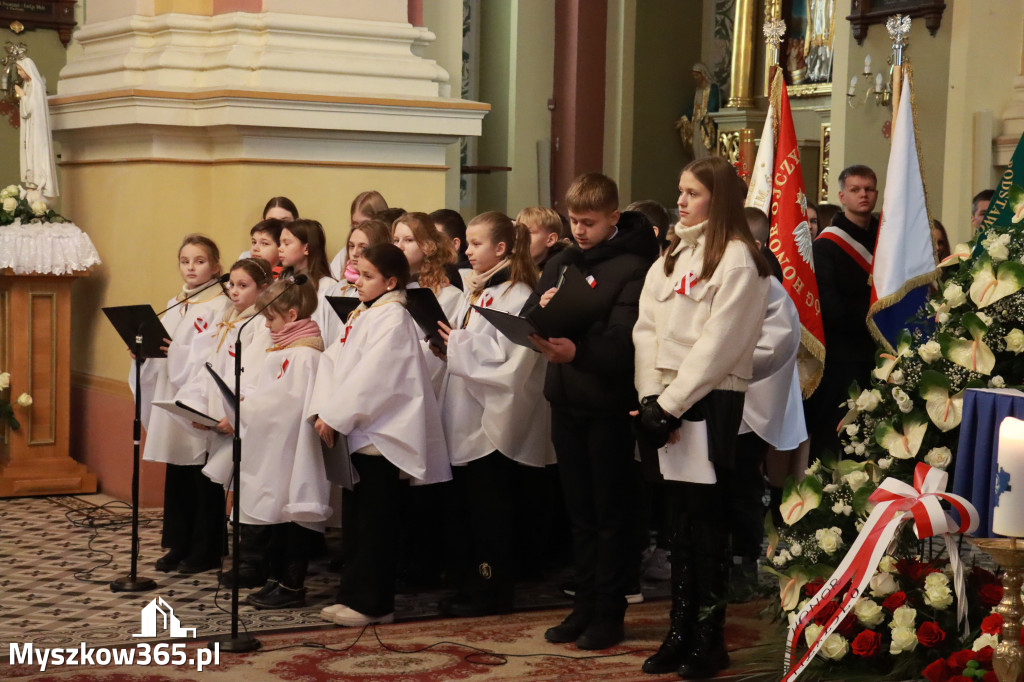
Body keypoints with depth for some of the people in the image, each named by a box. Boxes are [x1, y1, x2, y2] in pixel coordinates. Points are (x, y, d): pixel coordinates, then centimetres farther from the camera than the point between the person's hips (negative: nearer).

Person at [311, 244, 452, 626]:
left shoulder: (393, 318, -11)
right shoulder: (362, 315, 16)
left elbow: (371, 376, -19)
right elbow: (334, 363, 9)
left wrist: (335, 417, -16)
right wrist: (322, 410, -5)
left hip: (384, 432, -8)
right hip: (362, 431, 8)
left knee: (376, 521, -4)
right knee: (363, 519, 11)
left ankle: (370, 602, 1)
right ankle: (358, 595, 17)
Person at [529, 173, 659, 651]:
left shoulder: (632, 268, -10)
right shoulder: (560, 264, 11)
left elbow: (624, 341, -20)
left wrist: (577, 351, -38)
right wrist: (540, 309, -17)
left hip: (608, 405, -6)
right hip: (566, 400, 6)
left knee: (612, 513, 4)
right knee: (579, 511, 14)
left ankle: (609, 612, 12)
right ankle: (584, 605, 23)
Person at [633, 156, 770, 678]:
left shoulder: (737, 260, -7)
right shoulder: (670, 257, 16)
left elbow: (717, 344, -13)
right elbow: (647, 328, 9)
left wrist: (671, 404, -14)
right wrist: (651, 396, -4)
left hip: (711, 403, -6)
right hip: (665, 402, 7)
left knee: (707, 522, -2)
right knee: (681, 522, 10)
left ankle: (708, 639, 6)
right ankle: (680, 631, 15)